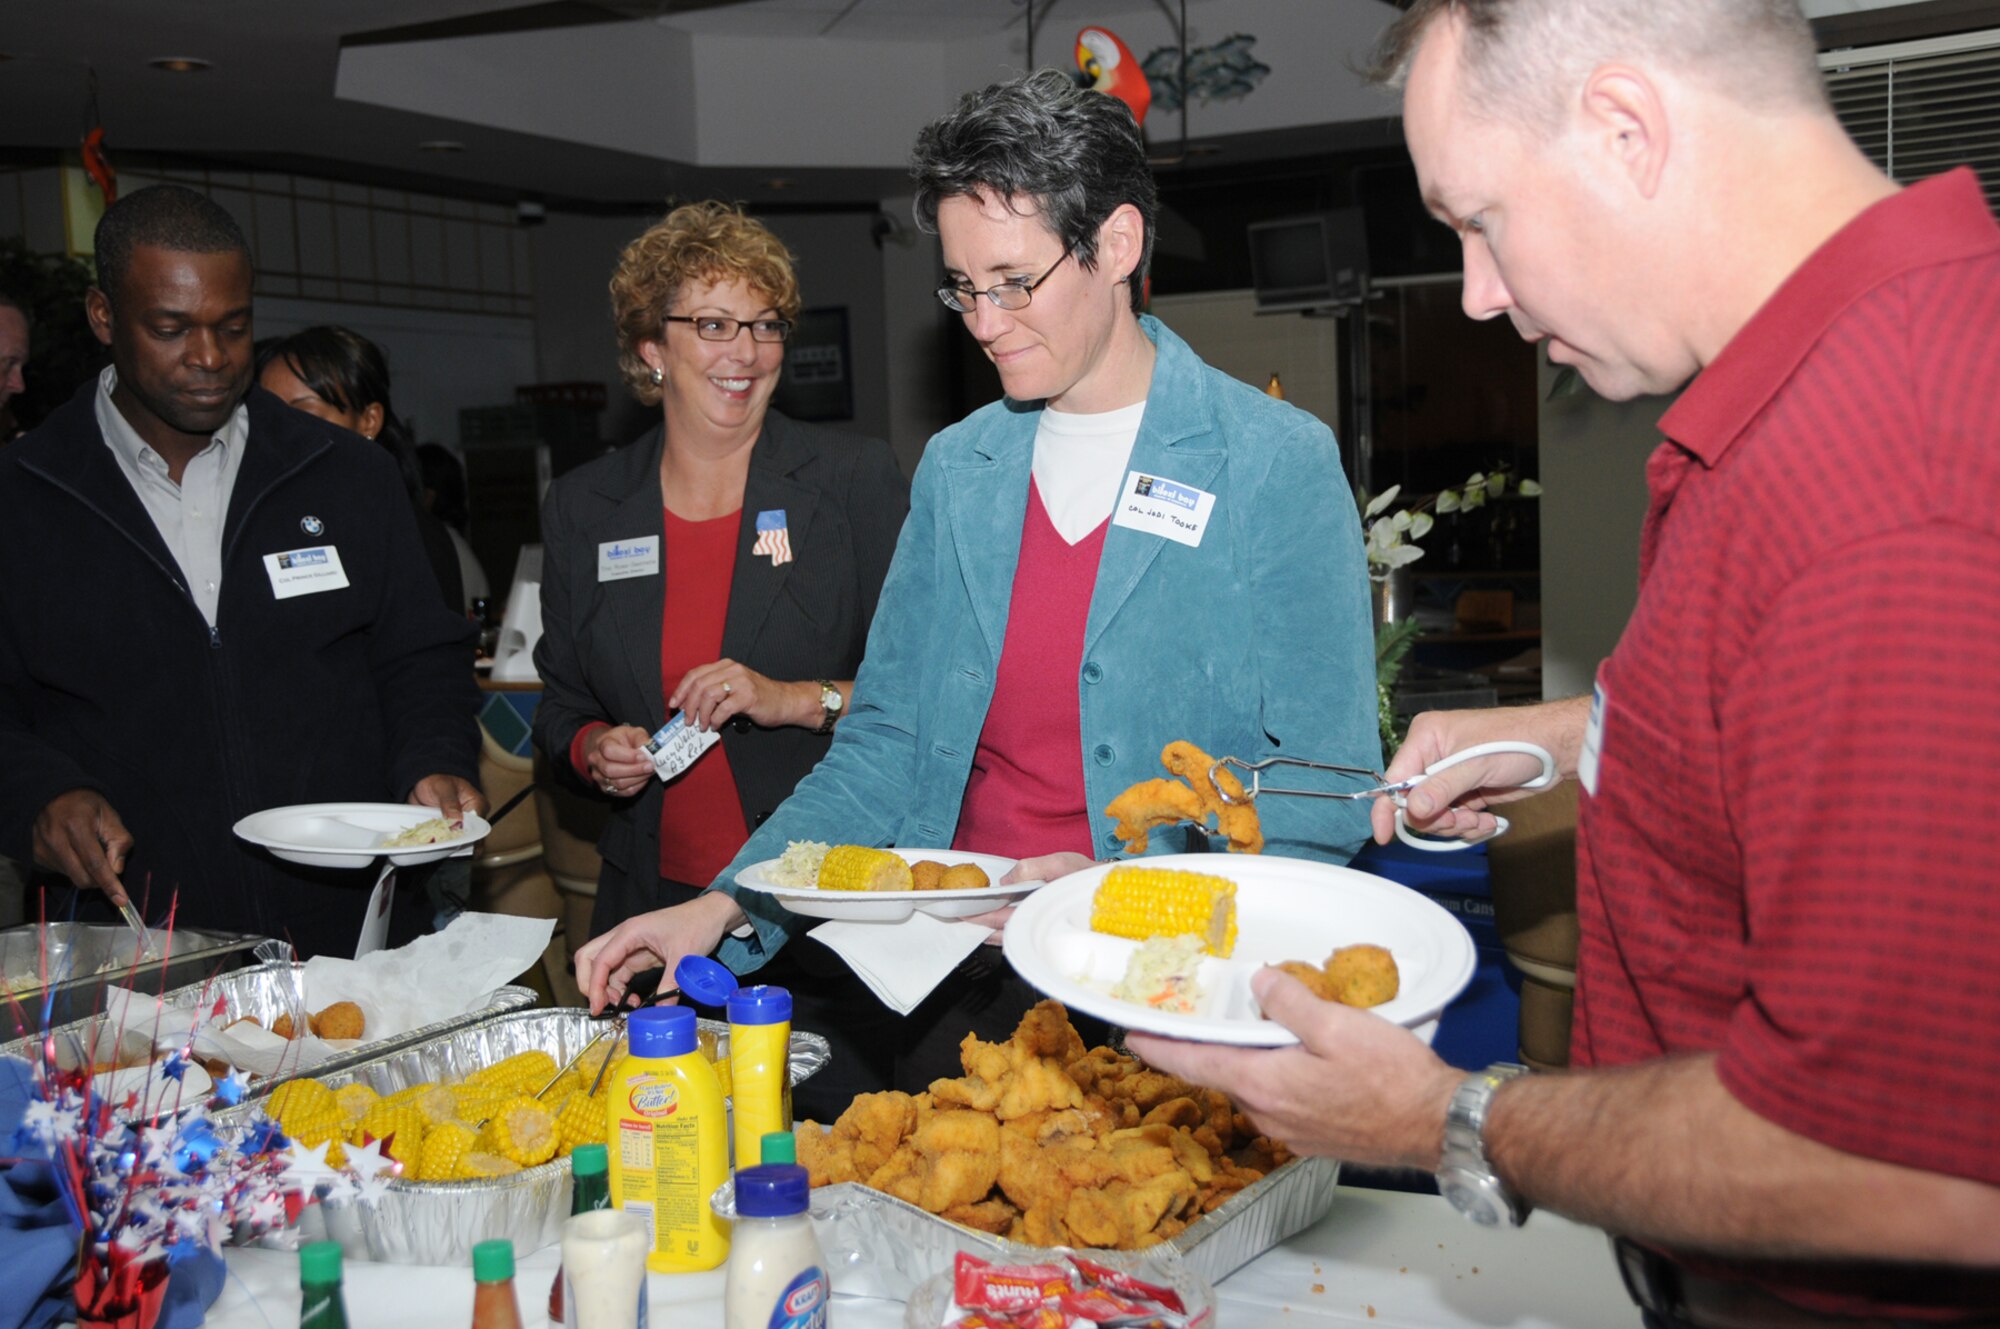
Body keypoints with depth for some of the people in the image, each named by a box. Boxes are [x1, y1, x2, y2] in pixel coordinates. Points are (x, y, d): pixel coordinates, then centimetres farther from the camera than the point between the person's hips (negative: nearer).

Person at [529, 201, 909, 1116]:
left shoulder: (855, 479, 0)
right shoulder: (581, 509, 9)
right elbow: (561, 704, 18)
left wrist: (799, 699, -15)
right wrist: (592, 750, -3)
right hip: (655, 911, 3)